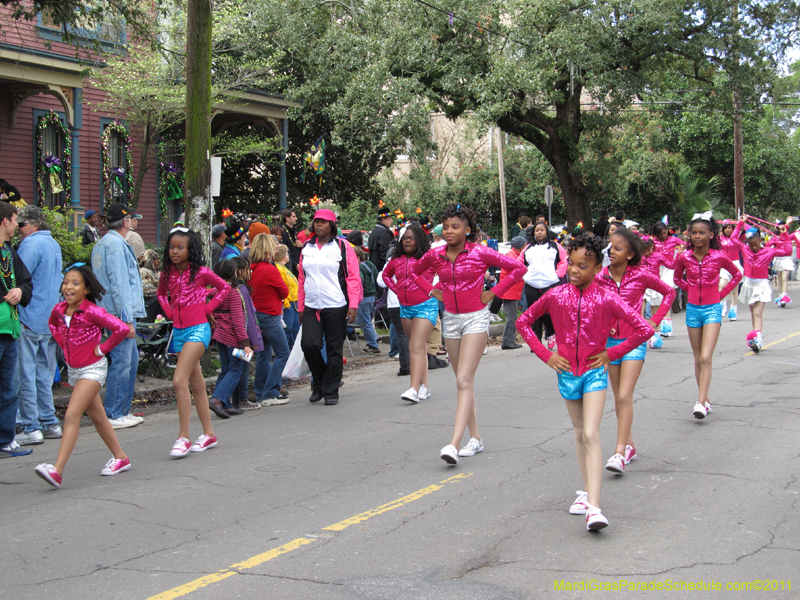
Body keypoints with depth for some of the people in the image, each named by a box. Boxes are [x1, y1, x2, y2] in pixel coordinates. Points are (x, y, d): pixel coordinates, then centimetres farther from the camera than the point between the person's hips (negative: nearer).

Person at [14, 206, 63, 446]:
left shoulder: (32, 244, -12)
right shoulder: (54, 244, 16)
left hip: (30, 318, -9)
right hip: (51, 318, 9)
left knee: (26, 374, -4)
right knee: (44, 374, 13)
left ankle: (31, 428, -4)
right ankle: (49, 423, 15)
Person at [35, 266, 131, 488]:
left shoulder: (92, 312, -21)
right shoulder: (59, 309, -2)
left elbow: (122, 328, -28)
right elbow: (52, 324, 23)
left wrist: (102, 349, -19)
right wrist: (64, 344, 9)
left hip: (92, 368, -8)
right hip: (73, 369, 8)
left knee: (72, 415, -18)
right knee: (96, 416, 17)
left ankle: (57, 470, -23)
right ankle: (120, 457, 31)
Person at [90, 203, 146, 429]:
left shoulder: (102, 244, 19)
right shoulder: (116, 245, -14)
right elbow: (119, 285, -19)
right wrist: (127, 320, -19)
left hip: (114, 313, 10)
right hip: (120, 314, -10)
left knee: (131, 359, 15)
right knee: (122, 362, -7)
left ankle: (123, 411, 21)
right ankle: (114, 415, -3)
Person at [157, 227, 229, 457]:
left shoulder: (200, 272, -7)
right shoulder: (167, 274, 6)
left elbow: (225, 288, 6)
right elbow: (161, 293, 26)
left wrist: (208, 308, -1)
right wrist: (168, 311, 10)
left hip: (198, 329, -6)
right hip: (179, 331, 6)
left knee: (179, 381, -19)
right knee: (196, 384, 13)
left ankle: (183, 438, -15)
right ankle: (209, 434, 22)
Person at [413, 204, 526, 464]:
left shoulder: (480, 253, -10)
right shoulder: (435, 255, 2)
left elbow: (518, 268, -6)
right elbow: (416, 272, 22)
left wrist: (493, 293, -8)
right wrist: (433, 291, 7)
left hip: (475, 318, -5)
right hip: (450, 318, 5)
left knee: (464, 381, -15)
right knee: (463, 382, 11)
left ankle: (454, 444, -23)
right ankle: (475, 438, 21)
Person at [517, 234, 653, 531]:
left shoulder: (606, 299, -12)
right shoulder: (556, 296, -4)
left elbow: (643, 329, -11)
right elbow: (523, 322, 7)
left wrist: (611, 353, -9)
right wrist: (545, 354, 1)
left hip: (594, 371, -3)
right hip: (567, 372, 4)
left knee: (590, 434, -16)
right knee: (580, 433, 16)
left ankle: (594, 507, -22)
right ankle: (587, 490, 30)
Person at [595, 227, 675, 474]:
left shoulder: (641, 276, -9)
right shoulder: (600, 278, -4)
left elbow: (669, 292, 5)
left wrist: (654, 321, -1)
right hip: (610, 340, 4)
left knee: (624, 397, -13)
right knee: (618, 397, 11)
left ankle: (620, 453, -15)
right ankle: (629, 444, 26)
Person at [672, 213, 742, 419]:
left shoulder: (719, 257, -8)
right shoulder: (684, 257, -2)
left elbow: (737, 275, 10)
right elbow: (678, 279, 18)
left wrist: (722, 293, 3)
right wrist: (691, 291, 7)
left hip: (712, 309, -3)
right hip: (693, 309, 3)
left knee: (706, 358, -15)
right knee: (698, 359, 9)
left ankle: (701, 403, -19)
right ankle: (706, 399, 20)